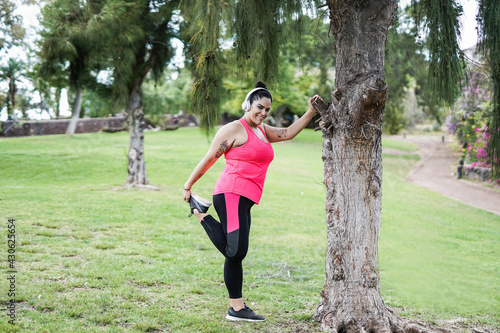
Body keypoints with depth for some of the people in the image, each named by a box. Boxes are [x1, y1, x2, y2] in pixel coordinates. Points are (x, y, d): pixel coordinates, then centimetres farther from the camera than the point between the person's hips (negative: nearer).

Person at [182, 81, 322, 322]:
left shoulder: (262, 130, 22)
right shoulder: (234, 129, -3)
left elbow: (288, 133, 29)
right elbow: (209, 159, -2)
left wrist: (310, 113, 20)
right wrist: (188, 186, 0)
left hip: (245, 201, 9)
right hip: (231, 195, -9)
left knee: (236, 253, 7)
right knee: (235, 251, -16)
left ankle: (237, 308, 8)